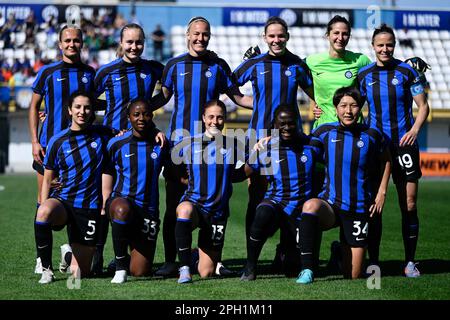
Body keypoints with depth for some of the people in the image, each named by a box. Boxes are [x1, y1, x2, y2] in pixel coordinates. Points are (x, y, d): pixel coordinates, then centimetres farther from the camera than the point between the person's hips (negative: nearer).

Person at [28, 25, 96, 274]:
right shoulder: (48, 72, 1)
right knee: (45, 200, 0)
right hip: (49, 143, -2)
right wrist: (34, 141, -4)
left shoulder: (90, 73, 7)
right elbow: (34, 106, 4)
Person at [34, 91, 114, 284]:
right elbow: (47, 179, 6)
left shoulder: (103, 135, 4)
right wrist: (44, 208, -9)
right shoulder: (58, 141, 1)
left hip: (89, 208, 1)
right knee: (43, 212, -40)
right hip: (62, 200, -1)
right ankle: (46, 268, -21)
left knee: (80, 273, 0)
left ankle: (69, 256, 39)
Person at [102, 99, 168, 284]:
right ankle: (120, 266, -26)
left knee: (140, 272, -1)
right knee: (122, 209, -42)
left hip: (148, 210, 1)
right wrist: (106, 207, -1)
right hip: (122, 200, -1)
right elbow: (107, 179, 8)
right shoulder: (117, 144, 0)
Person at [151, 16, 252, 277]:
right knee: (174, 201, -1)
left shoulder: (218, 65, 8)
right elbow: (163, 97, 17)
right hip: (179, 139, 0)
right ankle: (170, 260, 5)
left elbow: (237, 97, 12)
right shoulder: (175, 65, 9)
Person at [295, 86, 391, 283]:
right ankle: (306, 270, -32)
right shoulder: (324, 132, -2)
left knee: (353, 277, 5)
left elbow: (385, 161, 15)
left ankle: (342, 248, 42)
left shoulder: (372, 135, -1)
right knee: (310, 206, -40)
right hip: (330, 205, -1)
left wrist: (381, 193, 9)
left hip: (359, 209, 1)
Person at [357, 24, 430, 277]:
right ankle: (374, 261, 9)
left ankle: (410, 261, 6)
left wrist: (415, 129, -15)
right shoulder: (364, 75, 6)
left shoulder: (407, 71, -1)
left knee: (409, 204, -2)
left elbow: (423, 106, 0)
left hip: (404, 144, -2)